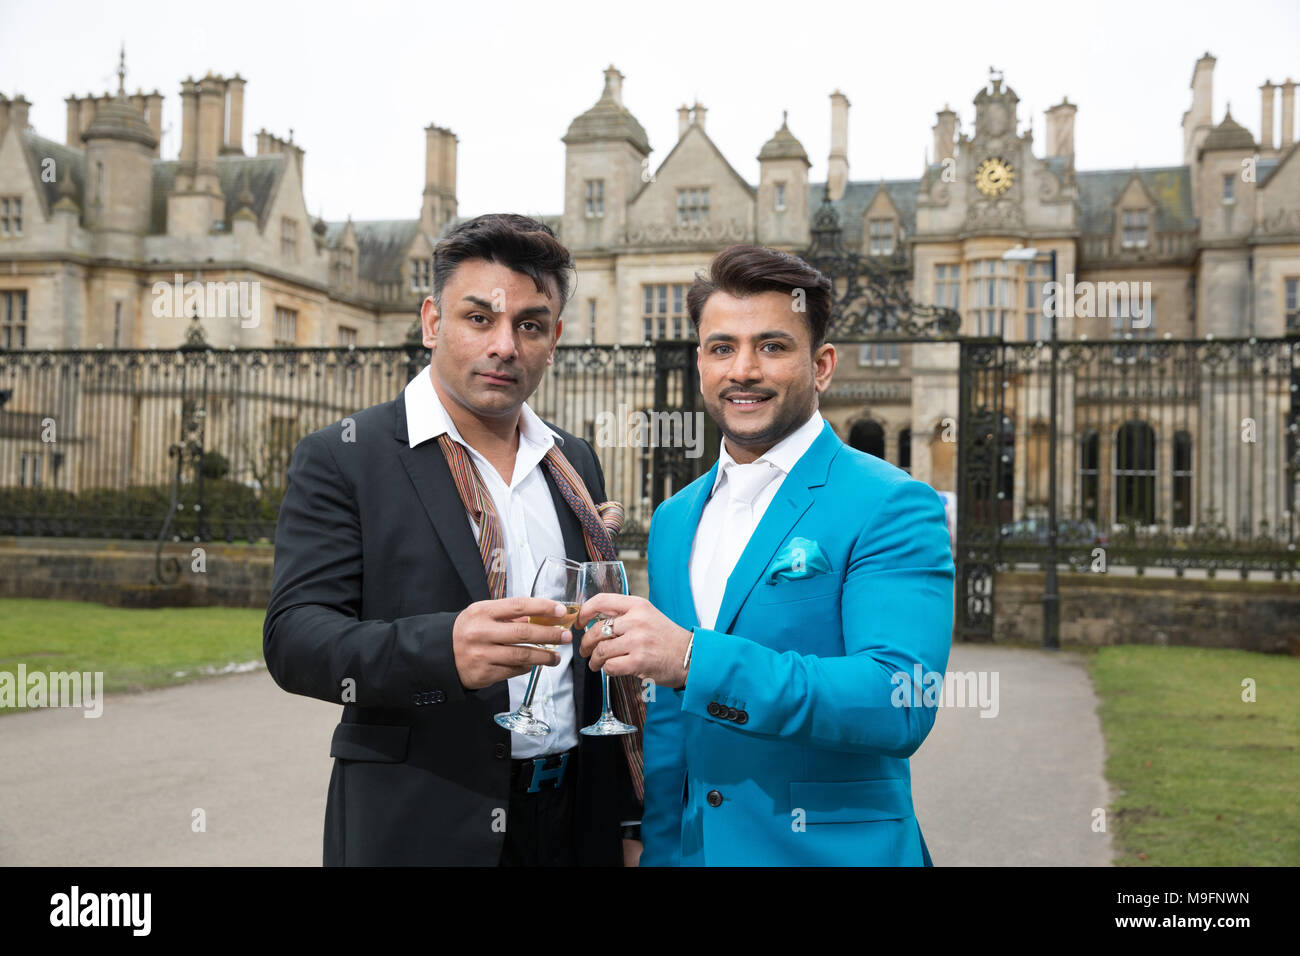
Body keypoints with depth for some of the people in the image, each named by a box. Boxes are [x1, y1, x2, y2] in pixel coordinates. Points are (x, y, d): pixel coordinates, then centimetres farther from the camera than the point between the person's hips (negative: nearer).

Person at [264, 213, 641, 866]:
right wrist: (445, 650, -33)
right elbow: (293, 637, -16)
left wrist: (628, 815, 12)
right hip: (416, 831, -4)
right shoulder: (341, 459, -6)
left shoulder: (576, 463, 10)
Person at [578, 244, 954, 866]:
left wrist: (694, 660, -31)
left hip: (830, 851, -5)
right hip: (691, 847, 5)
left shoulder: (893, 507, -12)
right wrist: (657, 848, 10)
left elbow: (901, 704, -25)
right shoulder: (672, 522, 8)